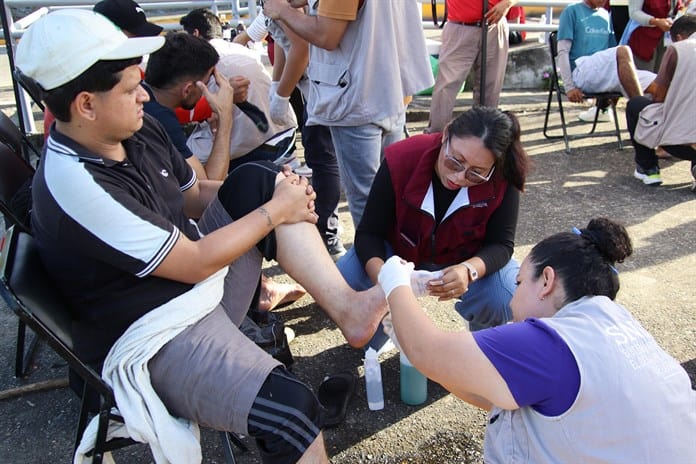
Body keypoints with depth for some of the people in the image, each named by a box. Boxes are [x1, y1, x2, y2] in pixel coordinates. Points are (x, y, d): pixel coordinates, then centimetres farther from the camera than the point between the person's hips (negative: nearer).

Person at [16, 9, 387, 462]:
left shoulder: (139, 130, -1)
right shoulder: (73, 184, -25)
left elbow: (194, 196, 14)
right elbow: (195, 263, -22)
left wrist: (277, 189, -2)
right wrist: (276, 209, -12)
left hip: (205, 282, 9)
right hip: (156, 338, -9)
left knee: (257, 179, -4)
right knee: (292, 408, -29)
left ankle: (345, 306, -9)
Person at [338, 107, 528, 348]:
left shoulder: (502, 181, -28)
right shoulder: (401, 159, -29)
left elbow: (501, 244, -20)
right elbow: (369, 232, -23)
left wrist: (469, 270, -44)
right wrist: (381, 274, -46)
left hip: (467, 259, 0)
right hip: (400, 252, 1)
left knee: (508, 296, -29)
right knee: (345, 279, -26)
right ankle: (373, 343, 9)